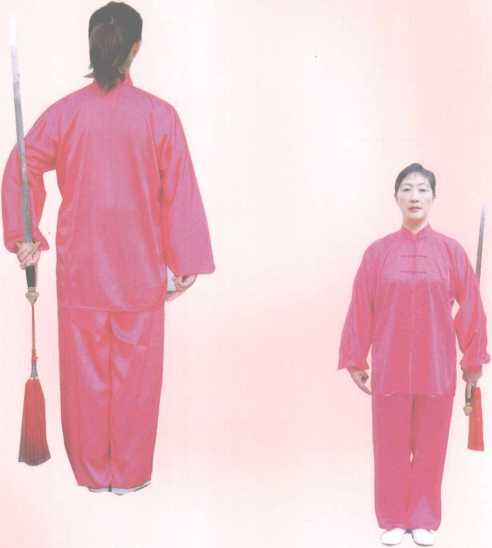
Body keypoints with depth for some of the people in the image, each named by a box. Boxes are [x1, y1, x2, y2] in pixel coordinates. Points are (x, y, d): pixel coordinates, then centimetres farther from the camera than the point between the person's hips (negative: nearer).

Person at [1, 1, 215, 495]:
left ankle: (91, 471, 28)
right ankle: (130, 473, 24)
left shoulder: (65, 112, -5)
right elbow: (179, 191, -7)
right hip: (140, 266, -1)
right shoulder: (158, 114, -8)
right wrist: (185, 260, 0)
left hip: (79, 263, 1)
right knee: (135, 370, 12)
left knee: (85, 368, 14)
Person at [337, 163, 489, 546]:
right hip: (390, 366, 0)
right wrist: (355, 360, 2)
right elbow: (361, 311, 1)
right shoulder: (378, 251, -1)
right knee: (390, 446, 8)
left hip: (436, 366, 0)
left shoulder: (451, 250, -1)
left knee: (430, 446, 10)